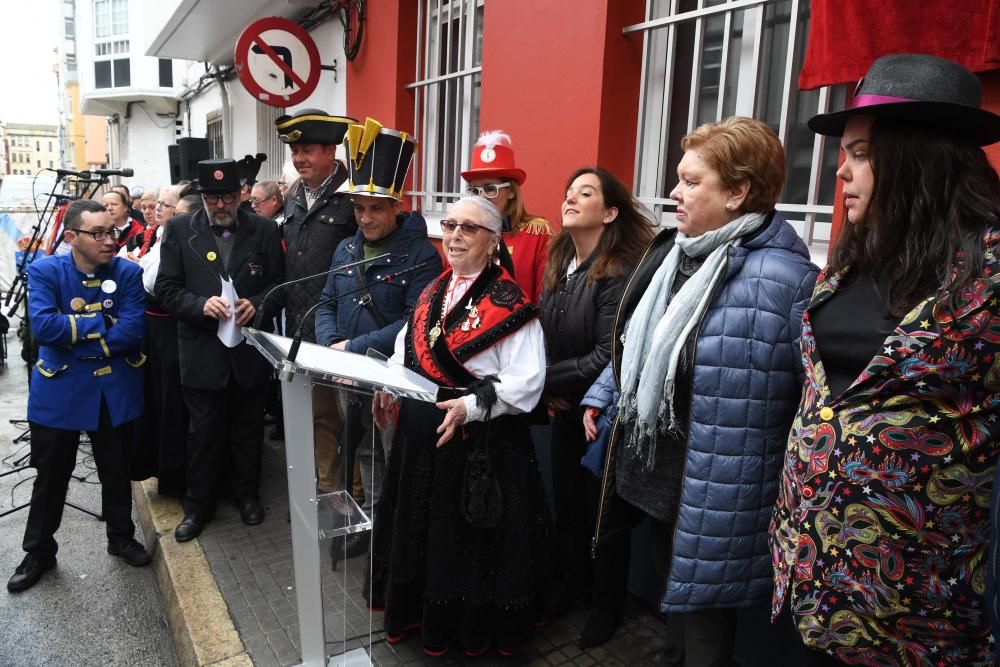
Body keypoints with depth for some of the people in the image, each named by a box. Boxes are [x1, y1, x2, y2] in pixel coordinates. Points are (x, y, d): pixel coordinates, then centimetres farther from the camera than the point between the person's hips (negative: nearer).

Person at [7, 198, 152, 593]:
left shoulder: (128, 272, -6)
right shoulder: (45, 271, -7)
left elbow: (133, 331, -16)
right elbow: (42, 326, -22)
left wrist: (72, 331, -14)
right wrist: (101, 323, -18)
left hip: (115, 389, 1)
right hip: (59, 389, -1)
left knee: (117, 471, 15)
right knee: (51, 476, 13)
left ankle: (121, 538, 36)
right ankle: (39, 552, 33)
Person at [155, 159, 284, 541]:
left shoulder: (264, 230, 2)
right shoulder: (180, 230, 1)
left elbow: (279, 281, 5)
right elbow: (166, 288, 0)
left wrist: (257, 304, -14)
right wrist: (200, 305, -18)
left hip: (251, 348, 1)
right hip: (202, 350, 0)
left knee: (248, 428, 14)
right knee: (203, 431, 9)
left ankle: (248, 494, 33)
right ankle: (198, 504, 26)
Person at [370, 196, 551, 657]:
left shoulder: (509, 303, -15)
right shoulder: (433, 292, 8)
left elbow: (526, 384, -20)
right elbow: (408, 350, 18)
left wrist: (470, 407, -29)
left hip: (480, 443, -7)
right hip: (421, 433, 7)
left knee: (467, 540, 9)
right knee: (418, 528, 21)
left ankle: (472, 625, 33)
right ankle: (418, 611, 44)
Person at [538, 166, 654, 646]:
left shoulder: (620, 272, -20)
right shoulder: (557, 263, 3)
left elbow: (608, 356, -24)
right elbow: (543, 336, 6)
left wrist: (547, 378, -18)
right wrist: (545, 389, -8)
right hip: (564, 409, 7)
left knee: (601, 509, 11)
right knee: (564, 500, 19)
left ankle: (607, 602, 35)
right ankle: (572, 582, 44)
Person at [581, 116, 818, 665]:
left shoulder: (785, 279, -21)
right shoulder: (670, 251, 5)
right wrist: (600, 395, 19)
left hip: (711, 493, -7)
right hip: (651, 469, 7)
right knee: (673, 596, 27)